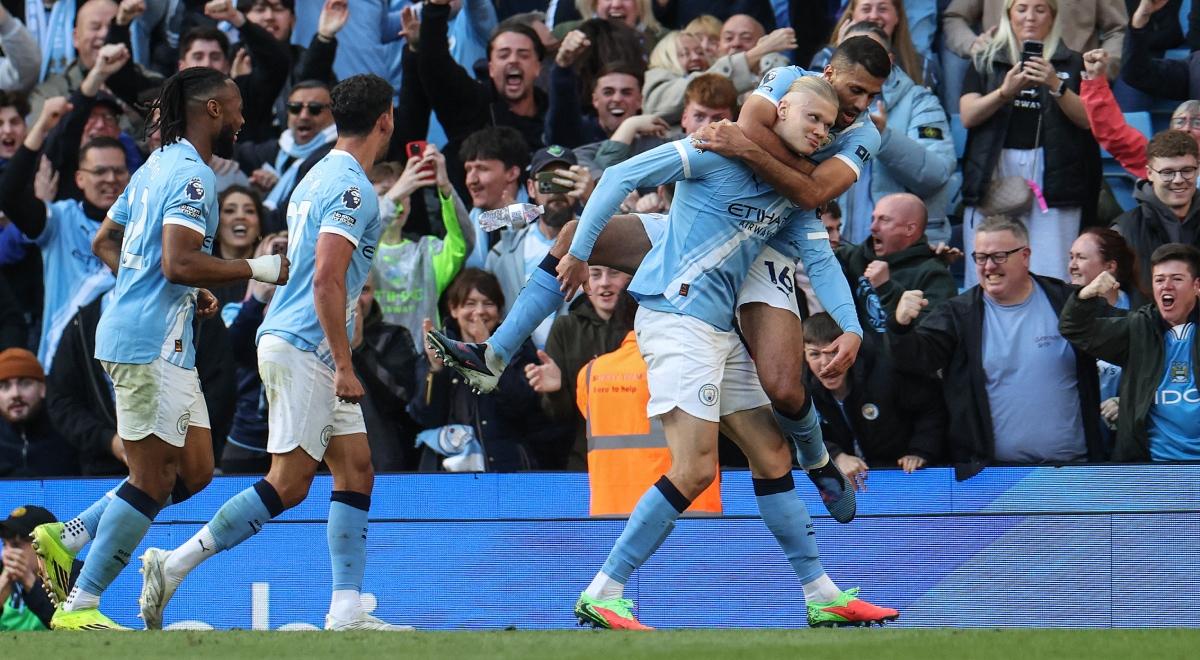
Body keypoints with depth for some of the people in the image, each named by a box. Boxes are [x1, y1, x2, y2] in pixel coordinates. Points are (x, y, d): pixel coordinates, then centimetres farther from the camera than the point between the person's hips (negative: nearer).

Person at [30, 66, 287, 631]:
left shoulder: (157, 167, 17)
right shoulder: (191, 175, -14)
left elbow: (105, 244, 25)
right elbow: (178, 263, -25)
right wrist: (257, 268, -17)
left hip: (160, 342, 10)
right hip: (151, 345, -10)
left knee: (194, 471, 11)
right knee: (153, 481, -6)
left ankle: (65, 539, 12)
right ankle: (80, 605, -2)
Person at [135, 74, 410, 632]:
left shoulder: (321, 177, 16)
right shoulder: (351, 188, -14)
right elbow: (327, 279, -22)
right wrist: (344, 365, -21)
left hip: (312, 353, 10)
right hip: (302, 349, -10)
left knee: (355, 471, 6)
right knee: (289, 484, -10)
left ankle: (346, 612, 2)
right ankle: (173, 564, -7)